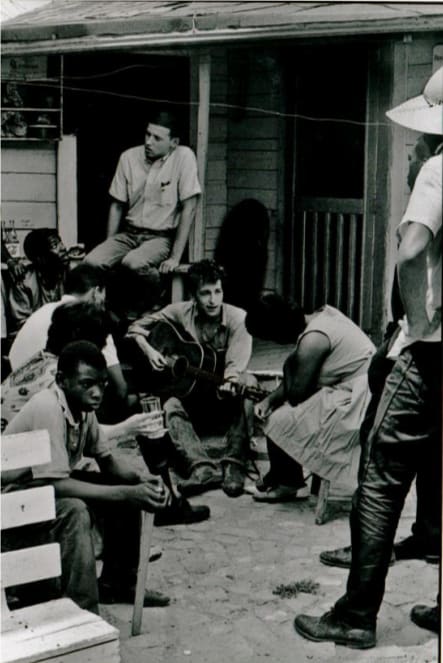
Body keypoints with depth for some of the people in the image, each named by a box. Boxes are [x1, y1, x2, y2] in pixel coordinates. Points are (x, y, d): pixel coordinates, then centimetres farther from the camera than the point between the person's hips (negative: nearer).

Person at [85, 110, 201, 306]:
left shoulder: (184, 157, -11)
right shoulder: (129, 157, 2)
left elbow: (188, 208, -12)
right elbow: (117, 205, 9)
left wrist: (175, 257, -15)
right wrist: (109, 248, 3)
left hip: (162, 237, -4)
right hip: (129, 233, 4)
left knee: (133, 262, -34)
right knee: (91, 263, -22)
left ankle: (158, 300, -3)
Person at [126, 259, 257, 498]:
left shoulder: (237, 318, -10)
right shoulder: (181, 312, -3)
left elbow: (236, 366, -22)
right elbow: (136, 328, 7)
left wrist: (229, 385, -44)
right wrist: (149, 351, -12)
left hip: (224, 404, -1)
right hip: (191, 398, 1)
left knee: (247, 382, -33)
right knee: (170, 407, -31)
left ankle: (234, 465, -39)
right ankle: (203, 467, -47)